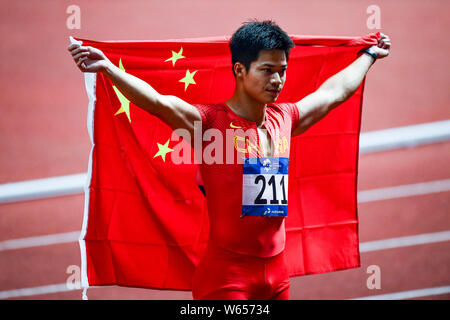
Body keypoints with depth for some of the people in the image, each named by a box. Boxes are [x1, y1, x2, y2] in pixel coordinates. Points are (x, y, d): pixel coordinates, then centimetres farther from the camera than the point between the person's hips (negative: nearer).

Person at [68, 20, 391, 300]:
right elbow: (159, 102, -23)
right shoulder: (210, 122, -8)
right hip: (227, 273, -6)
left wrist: (370, 55, 41)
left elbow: (334, 92, 27)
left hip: (276, 271, 6)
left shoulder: (284, 119, 10)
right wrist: (109, 68, -38)